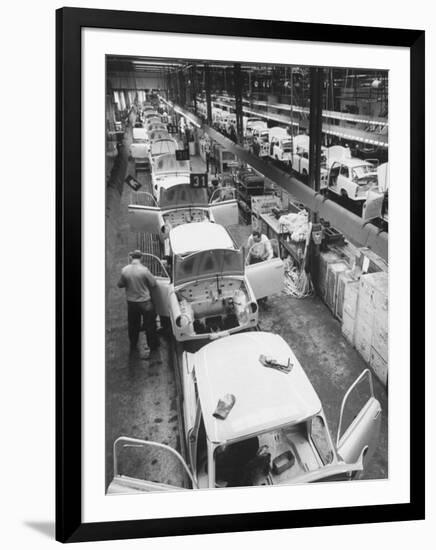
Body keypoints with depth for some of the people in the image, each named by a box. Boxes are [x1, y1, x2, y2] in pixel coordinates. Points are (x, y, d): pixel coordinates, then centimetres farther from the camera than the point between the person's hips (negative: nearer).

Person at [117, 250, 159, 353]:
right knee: (149, 325, 15)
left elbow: (120, 285, 0)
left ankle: (133, 346, 35)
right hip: (145, 302, -3)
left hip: (131, 302, 3)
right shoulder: (144, 270, -21)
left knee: (132, 325, 21)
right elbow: (153, 284, -12)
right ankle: (153, 345, 28)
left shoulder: (124, 270, -12)